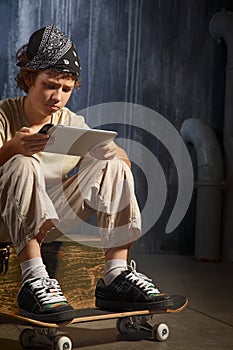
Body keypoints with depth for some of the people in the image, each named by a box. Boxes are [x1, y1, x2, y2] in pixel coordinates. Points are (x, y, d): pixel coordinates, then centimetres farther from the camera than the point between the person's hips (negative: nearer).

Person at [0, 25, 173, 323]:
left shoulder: (73, 124, 6)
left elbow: (124, 161, 3)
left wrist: (112, 152, -22)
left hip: (50, 221, 4)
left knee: (114, 168, -11)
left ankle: (116, 276, -19)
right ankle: (33, 281, -39)